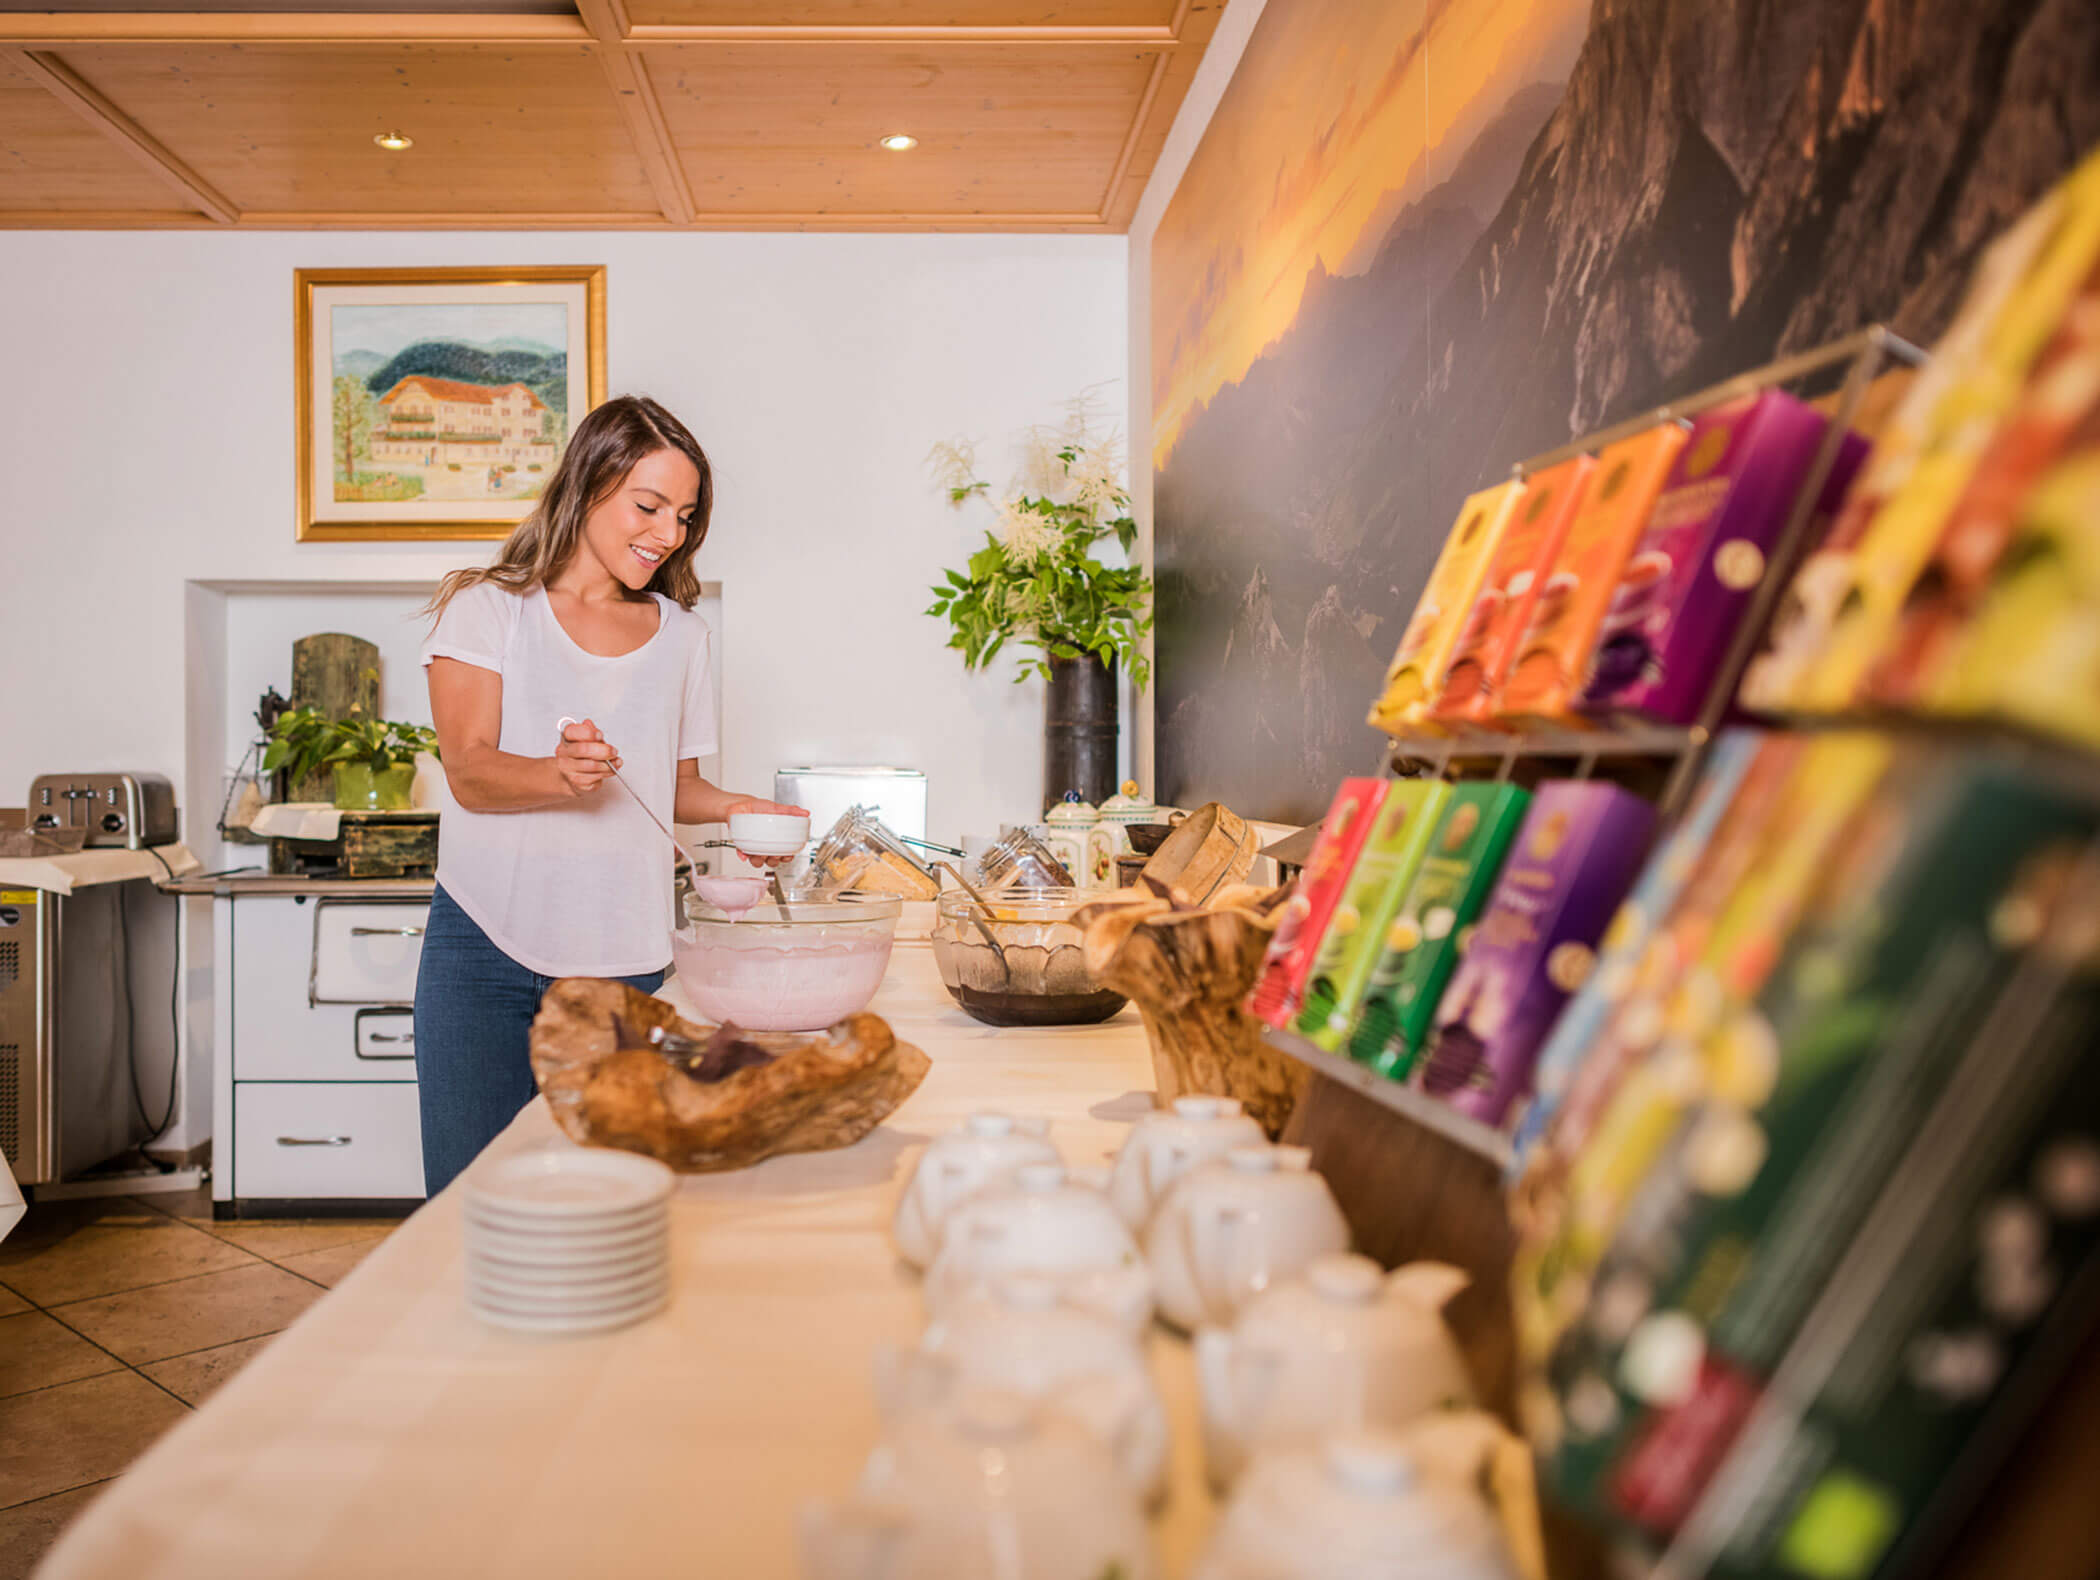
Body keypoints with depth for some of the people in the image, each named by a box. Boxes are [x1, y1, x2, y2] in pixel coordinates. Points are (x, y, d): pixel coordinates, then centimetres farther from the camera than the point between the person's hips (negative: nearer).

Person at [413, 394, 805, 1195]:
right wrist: (559, 775, -27)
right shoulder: (487, 608, 3)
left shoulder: (684, 637, 13)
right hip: (488, 949, -2)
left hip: (627, 957, 2)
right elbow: (470, 771, -7)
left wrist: (730, 806, -2)